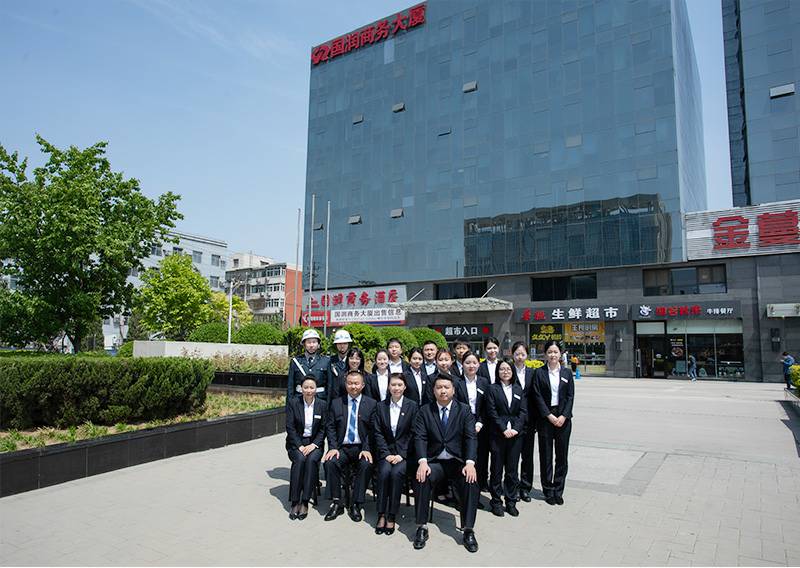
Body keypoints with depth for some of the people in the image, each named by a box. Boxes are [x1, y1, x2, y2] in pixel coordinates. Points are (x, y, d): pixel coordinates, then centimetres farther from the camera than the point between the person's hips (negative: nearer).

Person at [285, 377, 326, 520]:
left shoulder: (322, 405, 2)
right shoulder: (293, 403, -1)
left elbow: (323, 429, 2)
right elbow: (290, 427, -5)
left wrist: (313, 445, -13)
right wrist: (300, 446, -15)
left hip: (314, 443, 1)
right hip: (296, 442, 0)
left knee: (312, 459, -30)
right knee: (299, 459, -31)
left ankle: (305, 502, -25)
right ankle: (294, 502, -24)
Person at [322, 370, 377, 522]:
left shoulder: (371, 404, 4)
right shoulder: (336, 403, 10)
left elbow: (373, 430, 0)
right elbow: (330, 427, 6)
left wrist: (367, 449, -13)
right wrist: (333, 447, -8)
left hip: (362, 448, -2)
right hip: (342, 447, 2)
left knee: (366, 465, -30)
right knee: (330, 463, -26)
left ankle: (356, 505, -14)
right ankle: (337, 503, -10)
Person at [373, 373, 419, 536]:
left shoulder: (412, 406, 1)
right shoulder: (381, 406, 7)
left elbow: (413, 434, -2)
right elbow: (378, 432, 4)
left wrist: (401, 454, -11)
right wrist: (386, 454, -8)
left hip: (404, 452, -1)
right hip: (386, 451, 2)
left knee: (397, 472, -28)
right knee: (384, 471, -27)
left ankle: (391, 516, -17)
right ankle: (381, 514, -16)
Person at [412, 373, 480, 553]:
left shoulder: (464, 410, 4)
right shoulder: (425, 411, 5)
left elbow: (470, 437, -5)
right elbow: (420, 438, -5)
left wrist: (470, 463, -20)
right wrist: (422, 462, -22)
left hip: (458, 461, 0)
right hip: (434, 461, 0)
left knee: (471, 482, -28)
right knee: (421, 480, -28)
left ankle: (468, 531, -14)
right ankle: (422, 528, -13)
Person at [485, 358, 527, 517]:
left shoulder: (518, 389, 10)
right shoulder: (493, 389, 0)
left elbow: (523, 411, 5)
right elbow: (492, 412, -6)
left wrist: (515, 428, -8)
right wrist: (504, 429, -13)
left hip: (515, 433, 3)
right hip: (497, 434, -3)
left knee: (512, 469, 7)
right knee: (497, 468, 3)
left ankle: (511, 501, 17)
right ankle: (496, 501, 14)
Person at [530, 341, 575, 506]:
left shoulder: (567, 373, 6)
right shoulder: (539, 372, 0)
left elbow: (570, 396, 2)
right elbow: (537, 396, -5)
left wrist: (563, 416, -9)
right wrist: (550, 416, -12)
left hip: (563, 419, 2)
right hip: (545, 418, -2)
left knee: (562, 455, 7)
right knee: (546, 455, 4)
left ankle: (558, 491, 18)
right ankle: (548, 491, 15)